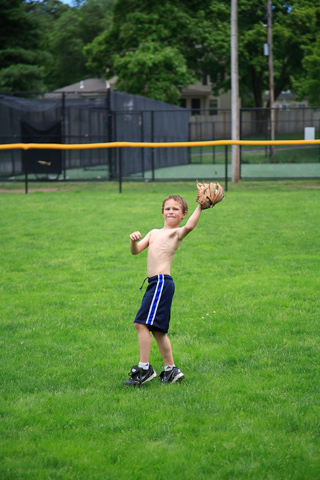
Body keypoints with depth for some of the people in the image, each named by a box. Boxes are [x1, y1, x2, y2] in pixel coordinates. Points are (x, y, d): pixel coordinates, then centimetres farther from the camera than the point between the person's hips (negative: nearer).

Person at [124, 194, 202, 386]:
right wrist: (134, 240, -7)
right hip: (156, 283, 9)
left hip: (162, 282, -9)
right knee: (157, 329, 13)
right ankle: (171, 370, 21)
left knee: (142, 323, -14)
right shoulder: (154, 233, 22)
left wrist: (200, 207, -29)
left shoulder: (177, 232, -1)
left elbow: (189, 226, -24)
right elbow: (136, 251, 14)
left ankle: (144, 368, -10)